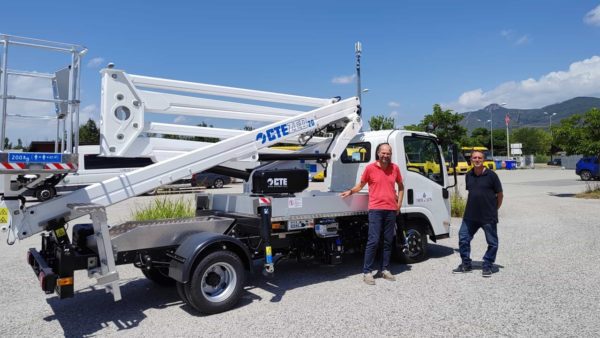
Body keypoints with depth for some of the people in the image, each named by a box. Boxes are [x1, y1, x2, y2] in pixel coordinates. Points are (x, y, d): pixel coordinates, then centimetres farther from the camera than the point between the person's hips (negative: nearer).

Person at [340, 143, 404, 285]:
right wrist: (350, 191, -8)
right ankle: (367, 272, -1)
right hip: (376, 209, -4)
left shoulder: (395, 168, 8)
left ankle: (384, 269, 22)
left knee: (388, 241, 10)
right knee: (373, 241, -9)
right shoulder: (370, 168, -1)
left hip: (391, 210, 4)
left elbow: (401, 186, 20)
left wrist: (399, 204, 12)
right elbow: (361, 185, 9)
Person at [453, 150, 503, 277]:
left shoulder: (491, 175, -8)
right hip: (470, 215, 4)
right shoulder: (468, 175, 6)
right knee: (463, 238, 5)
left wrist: (494, 209, 3)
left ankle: (487, 266, 22)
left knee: (492, 242, 6)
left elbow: (500, 195, -1)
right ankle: (466, 264, 19)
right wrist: (472, 207, 11)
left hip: (488, 217, -4)